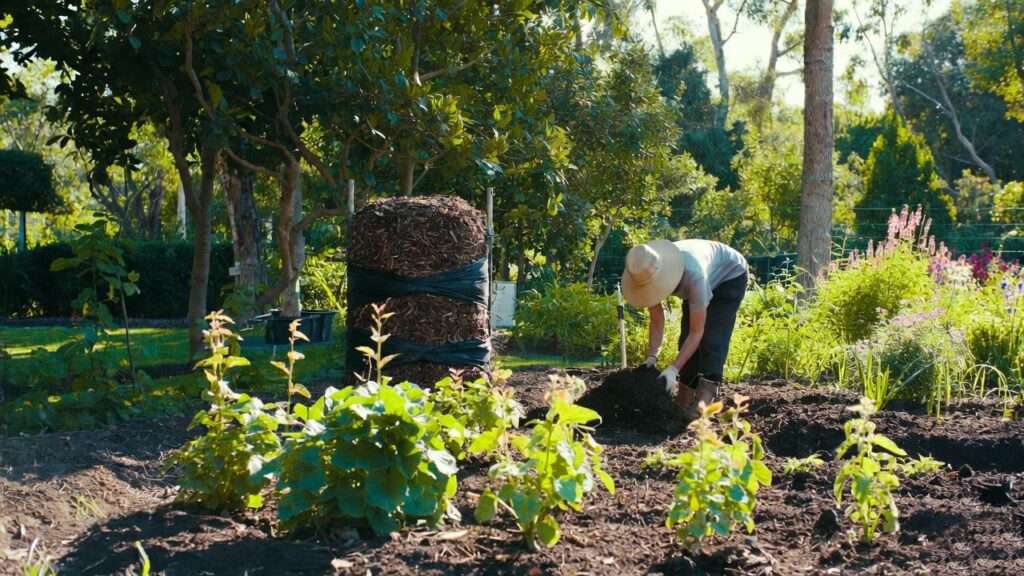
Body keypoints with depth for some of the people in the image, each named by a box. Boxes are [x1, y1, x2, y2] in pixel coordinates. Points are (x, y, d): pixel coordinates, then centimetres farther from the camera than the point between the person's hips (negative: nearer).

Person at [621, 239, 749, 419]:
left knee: (712, 338, -21)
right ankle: (684, 401, 1)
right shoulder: (645, 275, -28)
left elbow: (696, 333, -38)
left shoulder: (693, 276, -45)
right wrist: (651, 357, -26)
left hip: (730, 275, -6)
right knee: (686, 338, -4)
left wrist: (673, 369, -43)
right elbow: (656, 322, -14)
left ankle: (704, 400, -29)